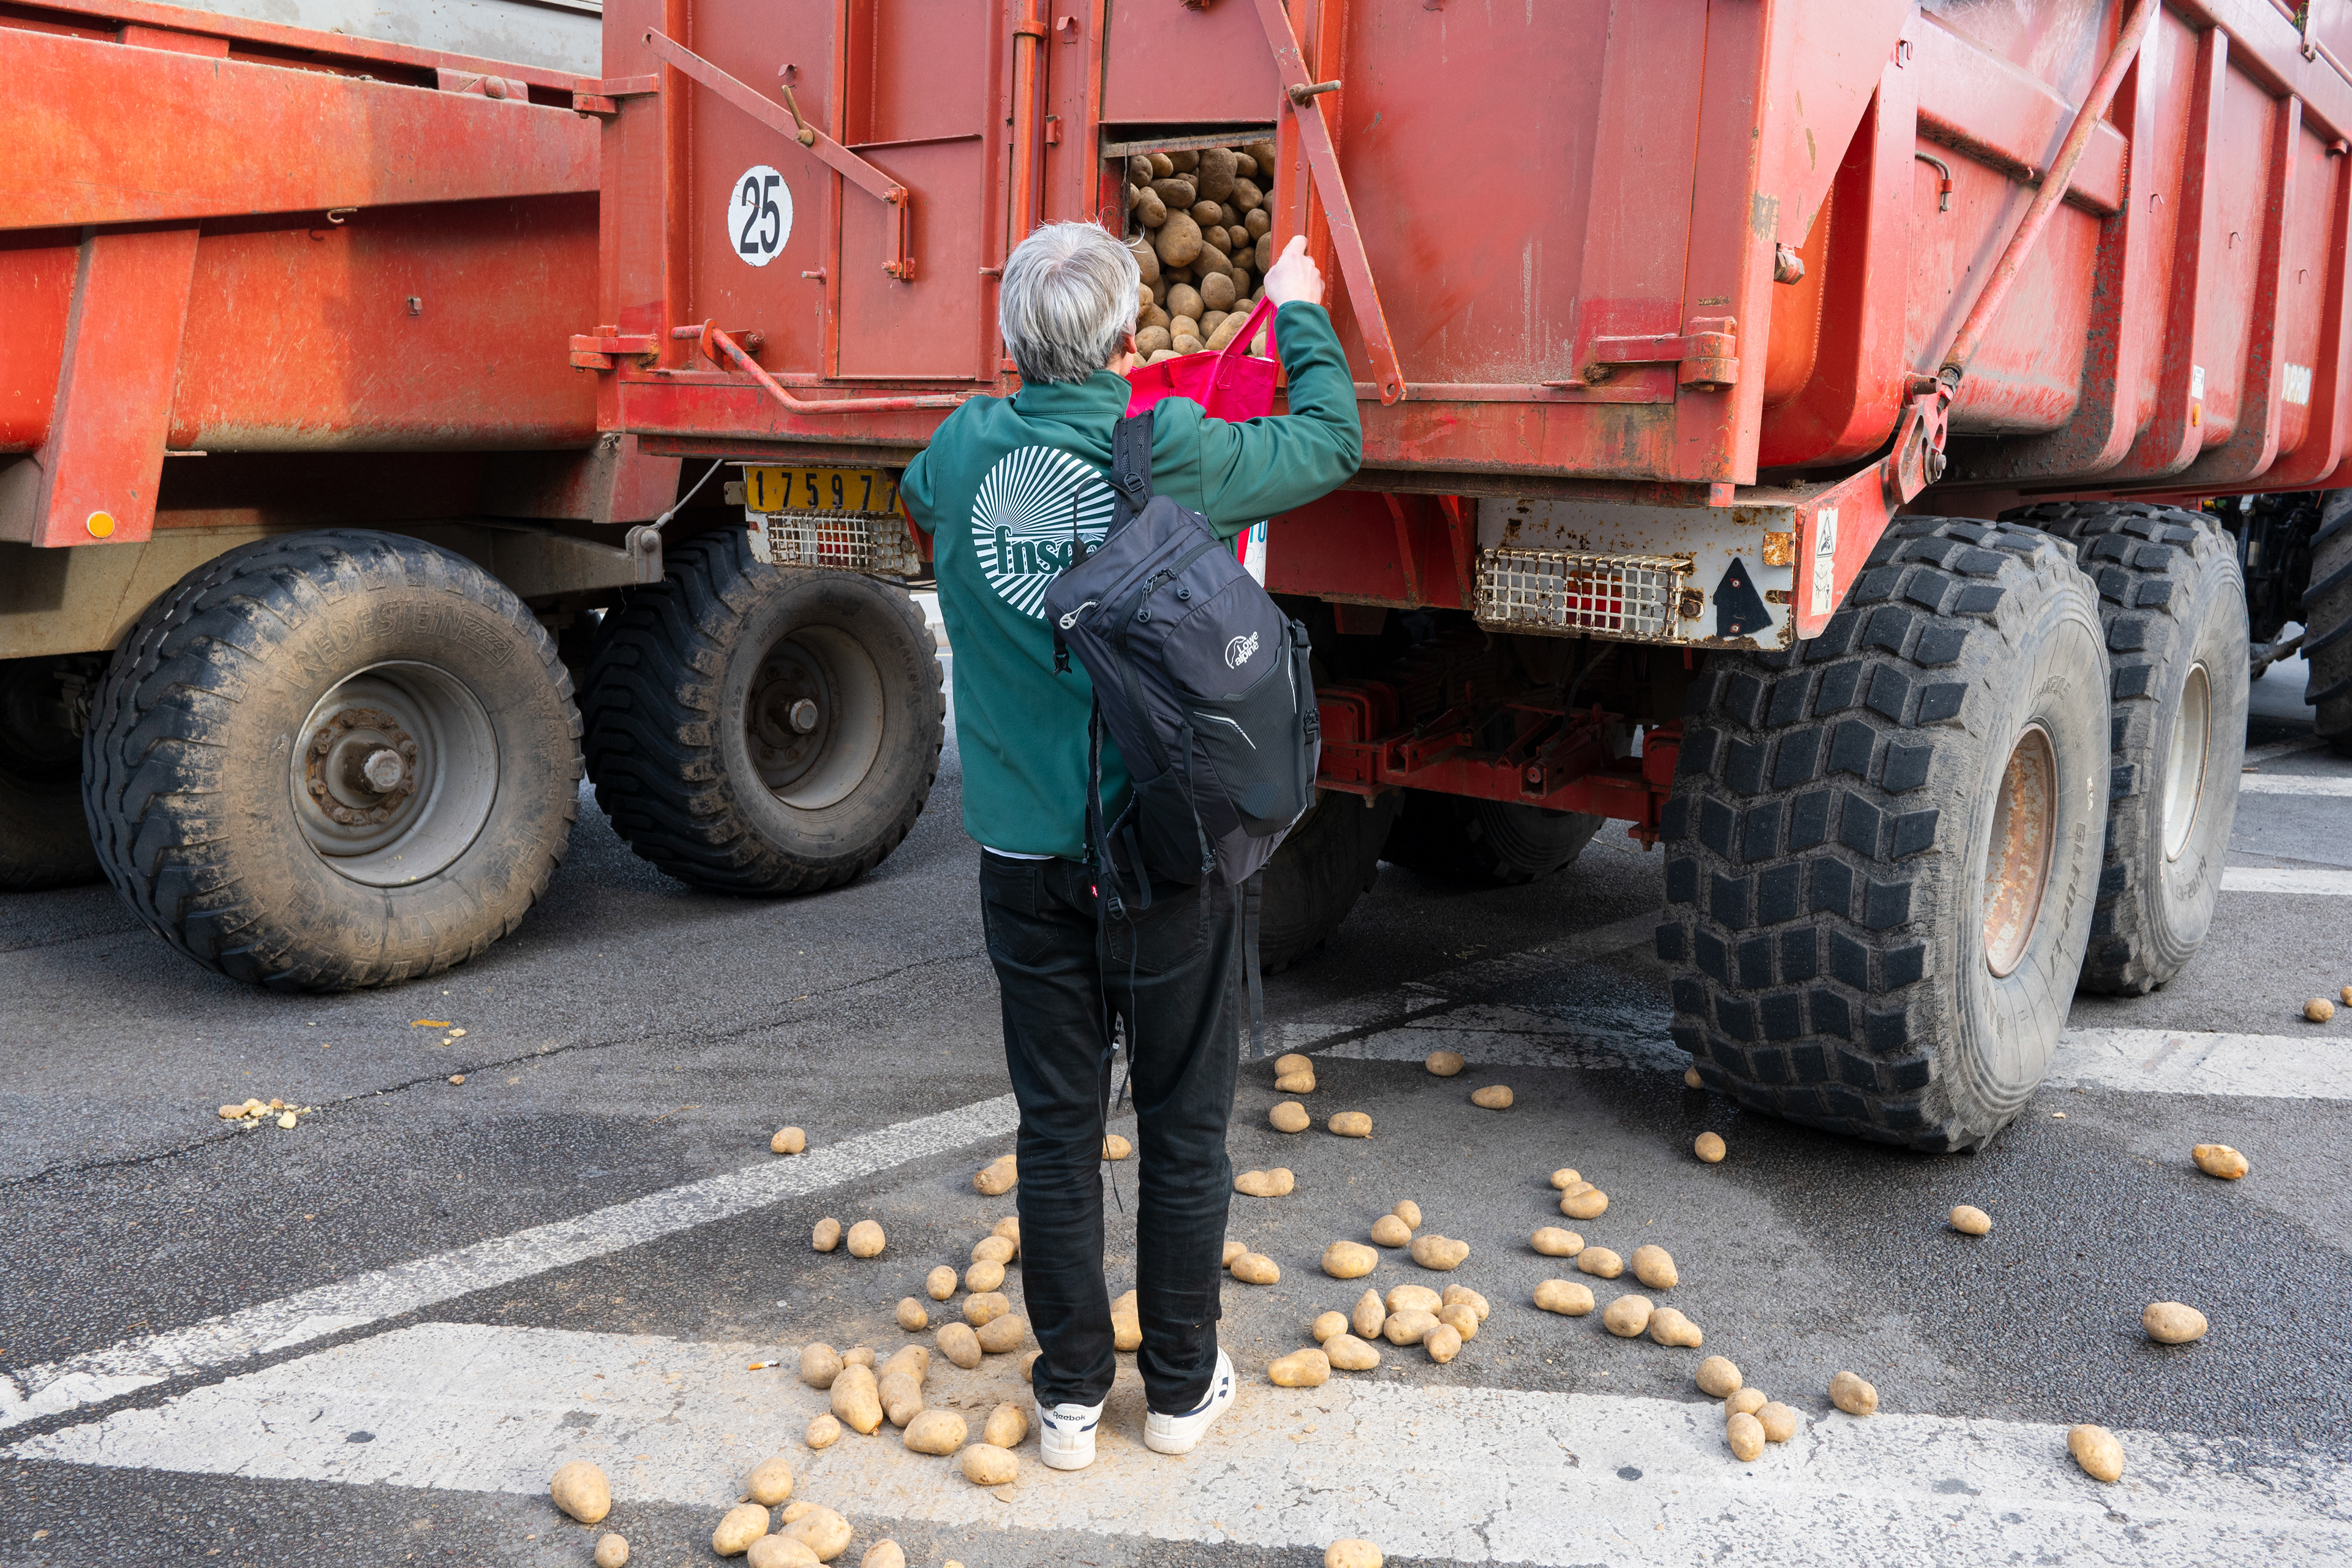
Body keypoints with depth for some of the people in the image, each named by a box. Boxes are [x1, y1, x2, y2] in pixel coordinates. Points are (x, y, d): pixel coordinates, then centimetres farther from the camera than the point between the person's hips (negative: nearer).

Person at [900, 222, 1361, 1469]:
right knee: (1183, 1128, 12)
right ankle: (1181, 1386, 26)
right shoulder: (1179, 451, -11)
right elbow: (1330, 442, 6)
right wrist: (1298, 309, 22)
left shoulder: (968, 446, -1)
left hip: (1024, 853, 3)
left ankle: (1070, 1394, 23)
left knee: (1057, 1126, 12)